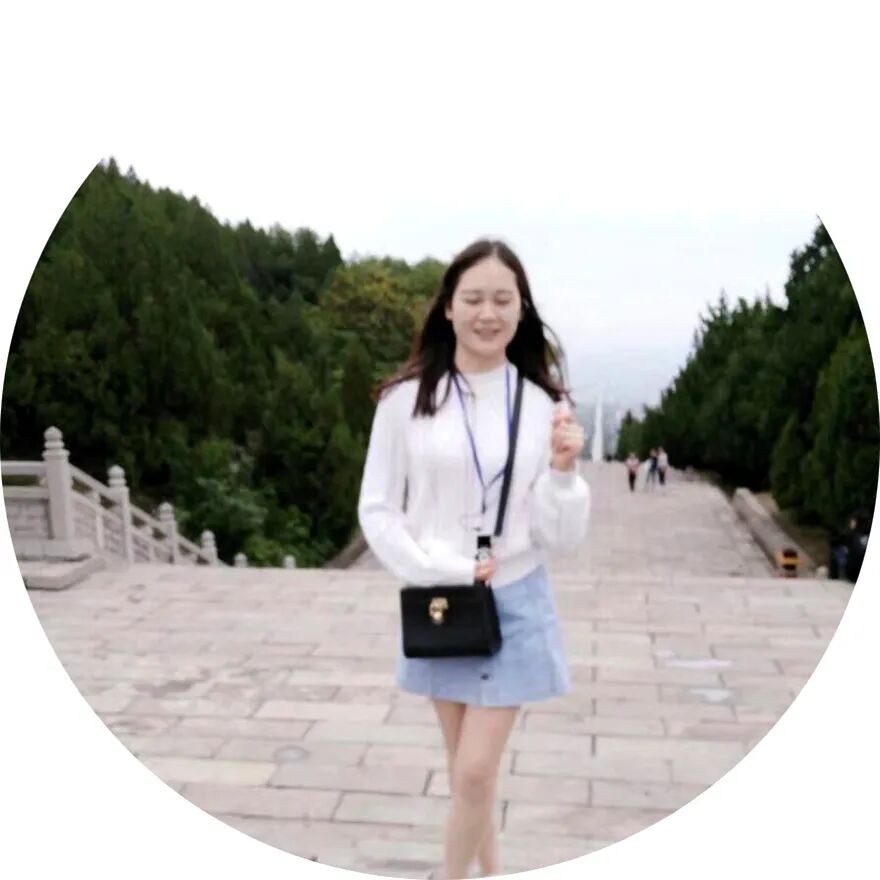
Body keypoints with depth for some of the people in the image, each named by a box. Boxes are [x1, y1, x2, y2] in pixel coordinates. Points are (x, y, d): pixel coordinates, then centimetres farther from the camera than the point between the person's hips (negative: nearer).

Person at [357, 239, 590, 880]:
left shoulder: (543, 404, -5)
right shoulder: (407, 398, -8)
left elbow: (561, 540, -4)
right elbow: (377, 510, -3)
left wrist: (563, 471, -21)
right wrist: (443, 571, -12)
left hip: (516, 603, 0)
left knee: (476, 771, 1)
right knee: (465, 768, 15)